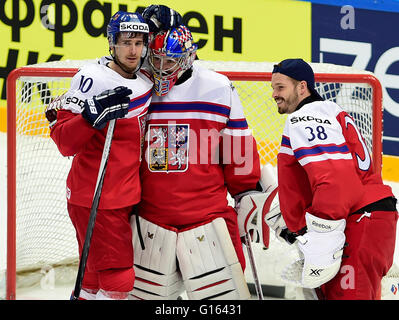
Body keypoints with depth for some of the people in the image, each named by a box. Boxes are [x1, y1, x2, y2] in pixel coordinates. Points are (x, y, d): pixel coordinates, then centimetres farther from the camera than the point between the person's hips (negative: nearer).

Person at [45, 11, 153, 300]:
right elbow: (64, 142, -17)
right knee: (118, 281, -10)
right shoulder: (92, 79, -14)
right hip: (95, 199, -8)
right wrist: (93, 115, -33)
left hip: (127, 198, 8)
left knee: (96, 279, 14)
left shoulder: (146, 81, 9)